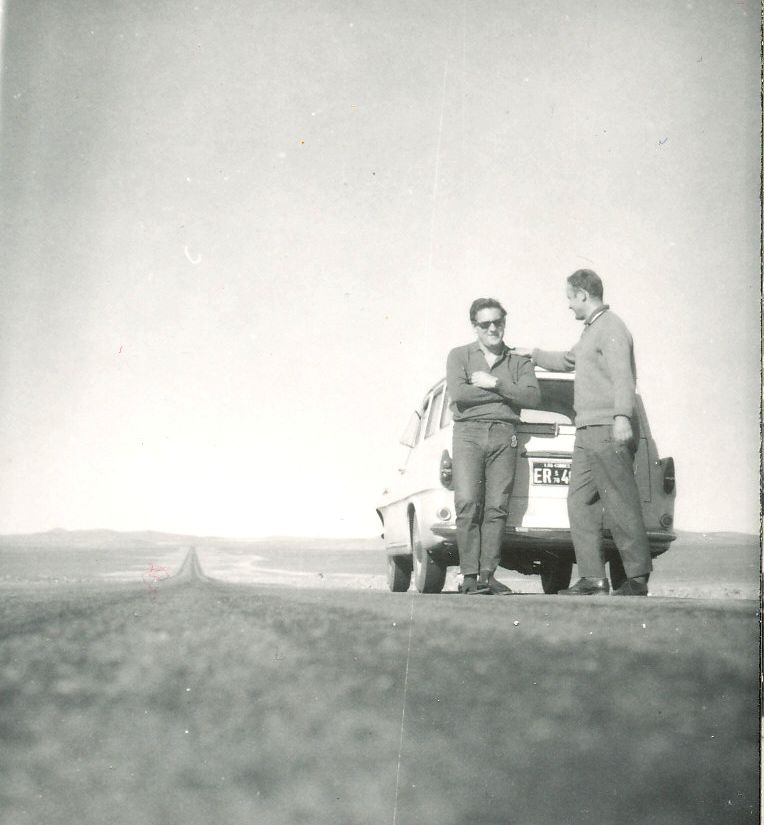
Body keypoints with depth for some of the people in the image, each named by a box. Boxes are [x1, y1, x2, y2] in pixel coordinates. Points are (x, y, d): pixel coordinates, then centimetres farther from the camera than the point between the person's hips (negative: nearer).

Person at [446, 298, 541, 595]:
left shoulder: (519, 361, 17)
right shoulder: (459, 355, 12)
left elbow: (533, 397, 1)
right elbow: (457, 392, -6)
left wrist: (495, 384, -5)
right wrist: (508, 393, 0)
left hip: (504, 436, 2)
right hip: (469, 431, -1)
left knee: (497, 507, -5)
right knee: (467, 504, -13)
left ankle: (488, 573, -3)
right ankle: (470, 575, -11)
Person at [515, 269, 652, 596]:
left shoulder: (610, 327, -8)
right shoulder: (590, 331, 24)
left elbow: (622, 374, -22)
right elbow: (567, 361, 42)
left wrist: (622, 416, -33)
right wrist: (534, 355, 50)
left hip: (608, 431, -10)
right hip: (588, 433, 10)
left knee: (620, 504, -9)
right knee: (580, 502, 7)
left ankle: (637, 578, -6)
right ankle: (593, 578, 8)